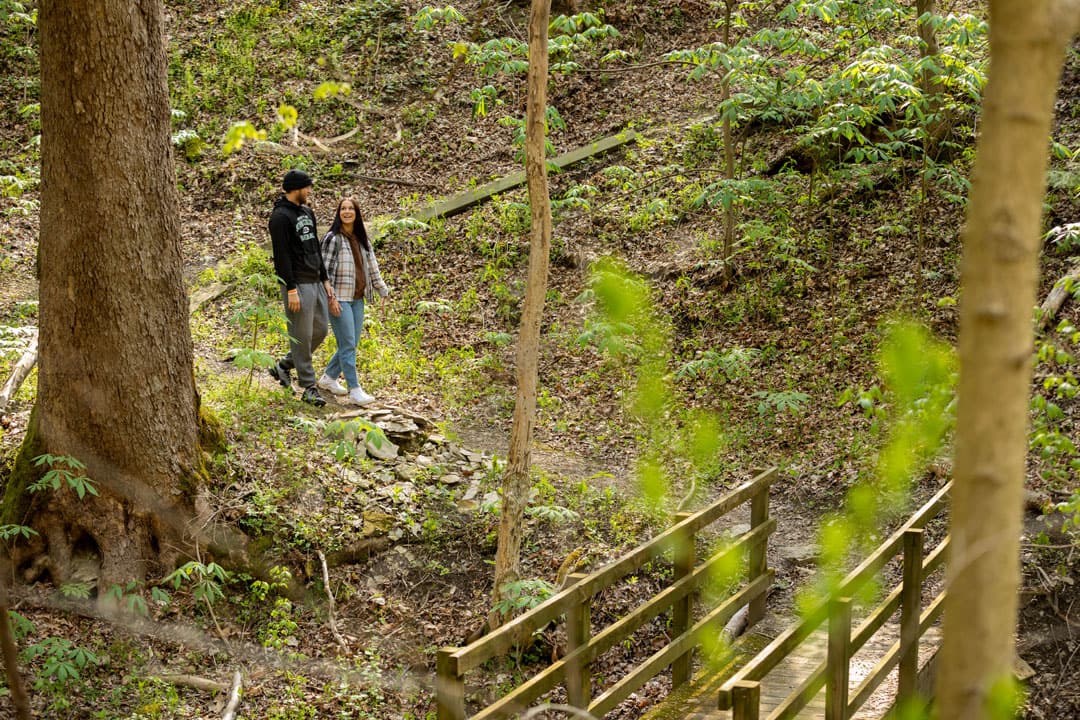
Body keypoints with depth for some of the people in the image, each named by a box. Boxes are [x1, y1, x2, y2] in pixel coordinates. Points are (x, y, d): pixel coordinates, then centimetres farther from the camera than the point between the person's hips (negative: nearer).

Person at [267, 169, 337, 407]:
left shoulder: (307, 213, 16)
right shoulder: (281, 216, -12)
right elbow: (282, 255, -17)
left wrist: (325, 280, 17)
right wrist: (291, 289, -20)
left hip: (316, 283, 9)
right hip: (298, 285, -9)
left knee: (320, 331, 11)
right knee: (301, 337, -3)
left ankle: (284, 366, 26)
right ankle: (309, 387, 3)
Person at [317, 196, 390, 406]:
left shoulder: (362, 239, 13)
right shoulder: (333, 238, -7)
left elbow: (372, 267, 16)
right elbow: (325, 269, -10)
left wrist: (383, 291, 11)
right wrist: (330, 298, -16)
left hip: (357, 300, 7)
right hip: (339, 300, -7)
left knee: (351, 345, 10)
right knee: (348, 345, -9)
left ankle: (329, 378, 28)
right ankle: (354, 391, -8)